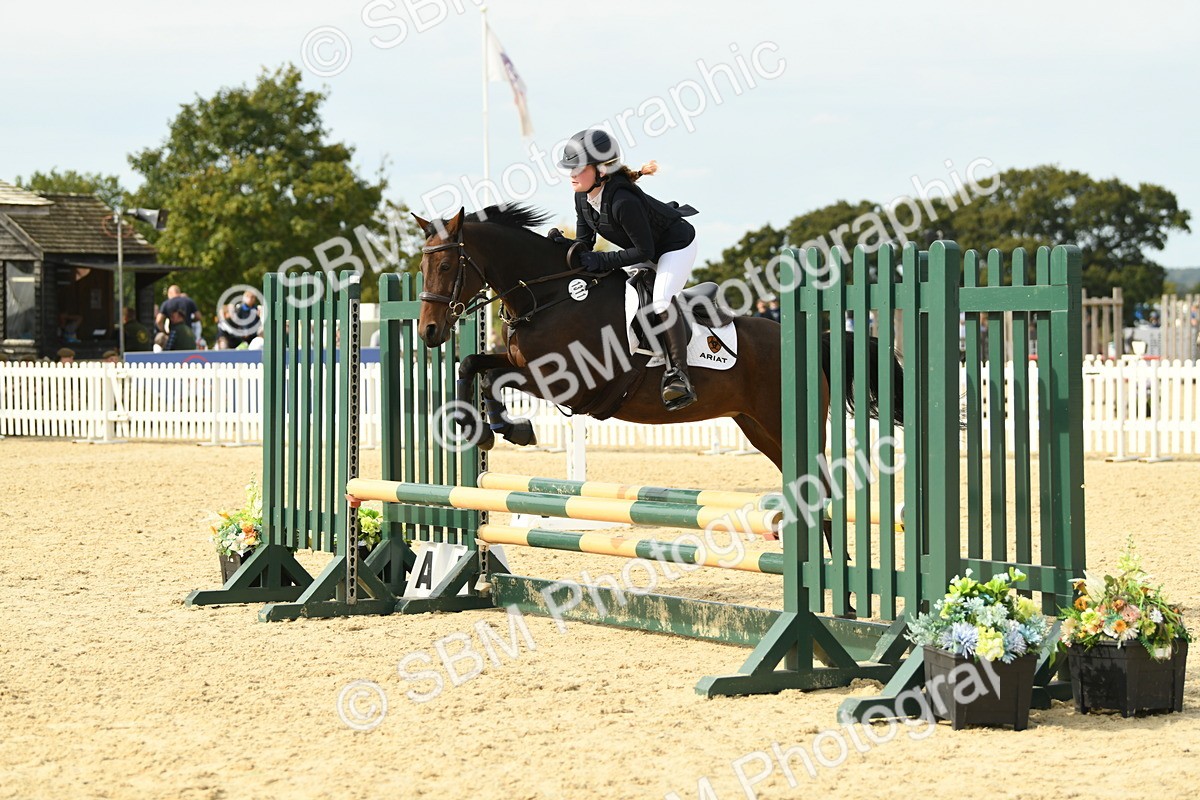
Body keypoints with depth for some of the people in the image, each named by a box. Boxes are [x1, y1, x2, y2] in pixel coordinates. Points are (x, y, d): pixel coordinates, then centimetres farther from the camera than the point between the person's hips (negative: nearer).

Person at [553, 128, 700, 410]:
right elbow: (586, 243, -2)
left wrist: (602, 261, -33)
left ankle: (678, 374, -25)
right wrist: (565, 246, -22)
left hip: (676, 244, -10)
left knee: (661, 299, -28)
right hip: (647, 251, 10)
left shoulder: (623, 201, -37)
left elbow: (644, 251, -30)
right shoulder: (583, 197, -11)